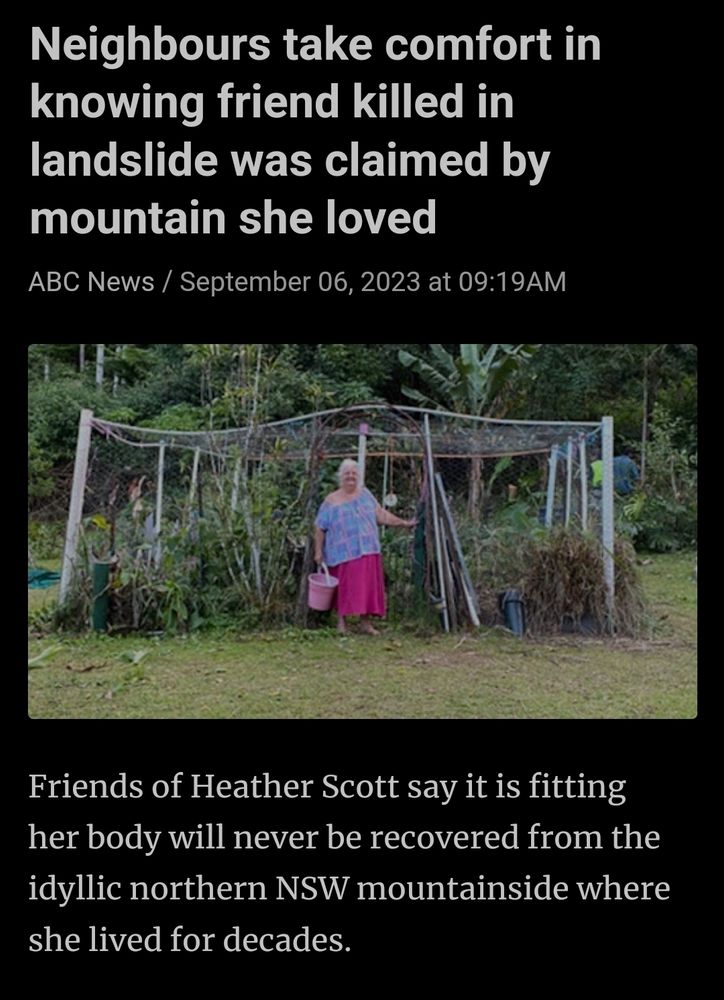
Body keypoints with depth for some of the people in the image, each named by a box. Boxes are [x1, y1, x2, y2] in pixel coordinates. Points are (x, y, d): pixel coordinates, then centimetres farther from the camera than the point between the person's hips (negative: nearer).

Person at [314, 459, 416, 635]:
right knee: (345, 587, -1)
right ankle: (341, 621, 14)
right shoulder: (332, 501, 1)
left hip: (367, 551, 3)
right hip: (343, 553, -3)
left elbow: (380, 514, 14)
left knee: (367, 586, 1)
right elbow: (319, 528, 2)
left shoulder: (364, 494, 12)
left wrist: (403, 523, 10)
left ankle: (366, 622, 10)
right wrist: (318, 551, -3)